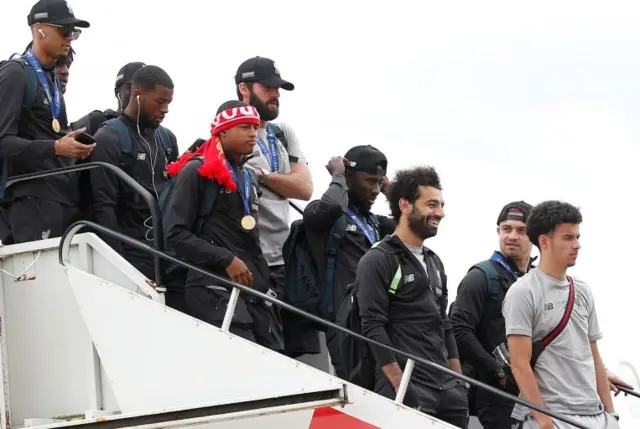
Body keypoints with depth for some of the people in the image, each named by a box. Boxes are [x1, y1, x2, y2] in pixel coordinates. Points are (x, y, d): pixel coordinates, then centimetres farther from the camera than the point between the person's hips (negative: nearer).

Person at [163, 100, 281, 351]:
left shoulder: (248, 177, 22)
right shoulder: (197, 171, -2)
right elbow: (175, 234, -10)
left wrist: (263, 282, 17)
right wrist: (226, 260, -15)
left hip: (252, 289, 8)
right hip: (214, 288, -8)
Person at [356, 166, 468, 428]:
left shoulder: (434, 262, 19)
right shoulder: (377, 261, -6)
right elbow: (373, 328, -13)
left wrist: (460, 382, 13)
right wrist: (401, 387, -20)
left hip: (447, 389, 8)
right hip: (408, 391, -7)